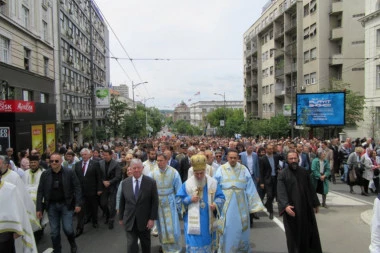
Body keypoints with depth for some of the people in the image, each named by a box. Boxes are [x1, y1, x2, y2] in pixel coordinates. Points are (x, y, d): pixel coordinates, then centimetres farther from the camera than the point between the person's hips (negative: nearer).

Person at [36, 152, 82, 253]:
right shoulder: (45, 174, 0)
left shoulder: (70, 172, -6)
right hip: (51, 205, 2)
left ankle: (73, 244, 28)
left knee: (68, 229, -3)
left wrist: (78, 204, -9)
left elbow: (77, 188, -4)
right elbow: (40, 192, 3)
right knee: (54, 232, 7)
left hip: (66, 204, -2)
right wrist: (39, 208, 0)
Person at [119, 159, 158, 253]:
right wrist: (121, 217, 9)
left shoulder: (151, 182, -11)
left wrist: (152, 218, -11)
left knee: (145, 244, 19)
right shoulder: (125, 183, -2)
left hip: (145, 221, -1)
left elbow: (155, 202, -8)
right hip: (130, 221, 1)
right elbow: (122, 202, 5)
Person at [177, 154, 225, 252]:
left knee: (208, 242, 18)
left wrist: (216, 204, -19)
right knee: (194, 244, 3)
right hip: (193, 221, -2)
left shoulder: (213, 182, -5)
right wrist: (190, 199, -17)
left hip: (208, 221, 2)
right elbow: (179, 199, 0)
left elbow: (221, 197, 1)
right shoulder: (187, 184, -8)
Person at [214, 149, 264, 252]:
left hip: (240, 204, 1)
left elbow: (250, 188, 3)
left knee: (240, 229, 11)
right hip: (226, 204, -1)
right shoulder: (221, 169, -1)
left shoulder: (244, 169, 2)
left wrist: (254, 204, 1)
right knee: (227, 229, 6)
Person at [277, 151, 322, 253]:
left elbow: (310, 189, 13)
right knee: (294, 234, 8)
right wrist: (285, 205, -32)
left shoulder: (304, 172, 6)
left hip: (306, 207, 4)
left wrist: (315, 203, 14)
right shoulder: (282, 174, -9)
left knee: (310, 232, 14)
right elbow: (281, 192, -18)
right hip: (291, 209, -4)